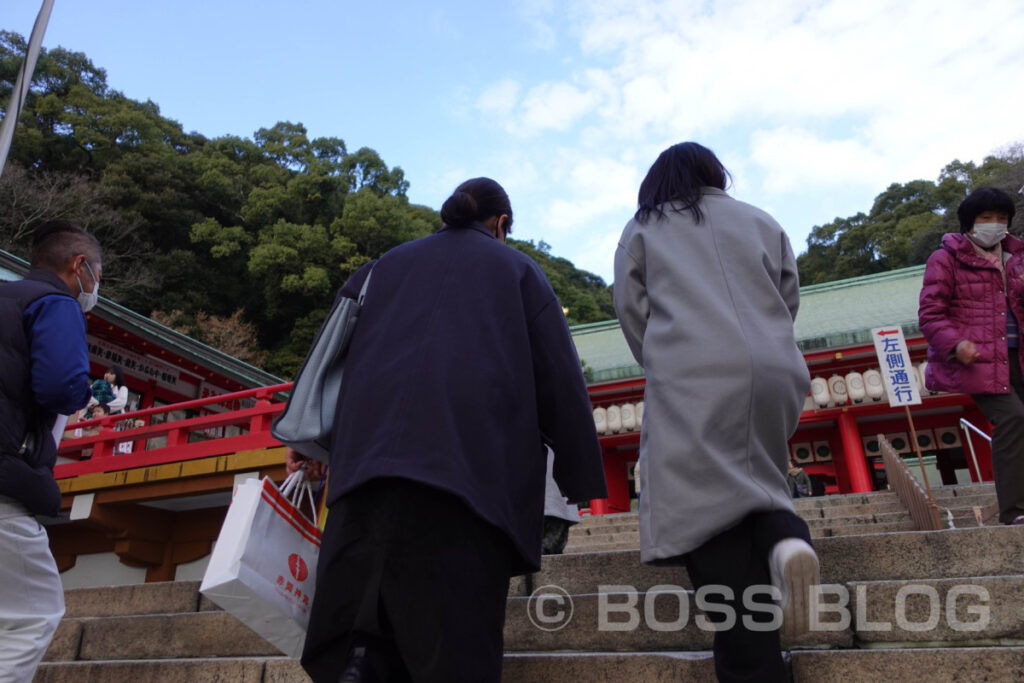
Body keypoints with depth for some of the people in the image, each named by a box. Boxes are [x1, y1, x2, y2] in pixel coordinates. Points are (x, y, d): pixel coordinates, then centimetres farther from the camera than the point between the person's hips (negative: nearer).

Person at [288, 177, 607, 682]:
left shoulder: (389, 263, 28)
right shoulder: (517, 268, 18)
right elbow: (558, 376, 9)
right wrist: (579, 477, 10)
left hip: (368, 450, 3)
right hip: (471, 464, -2)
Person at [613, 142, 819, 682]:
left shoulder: (642, 229, 16)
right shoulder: (760, 221, 23)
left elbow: (632, 308, 9)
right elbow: (789, 297, 20)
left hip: (692, 380, -4)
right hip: (775, 372, 4)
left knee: (708, 518, -8)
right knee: (747, 479, 21)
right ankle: (784, 535, -11)